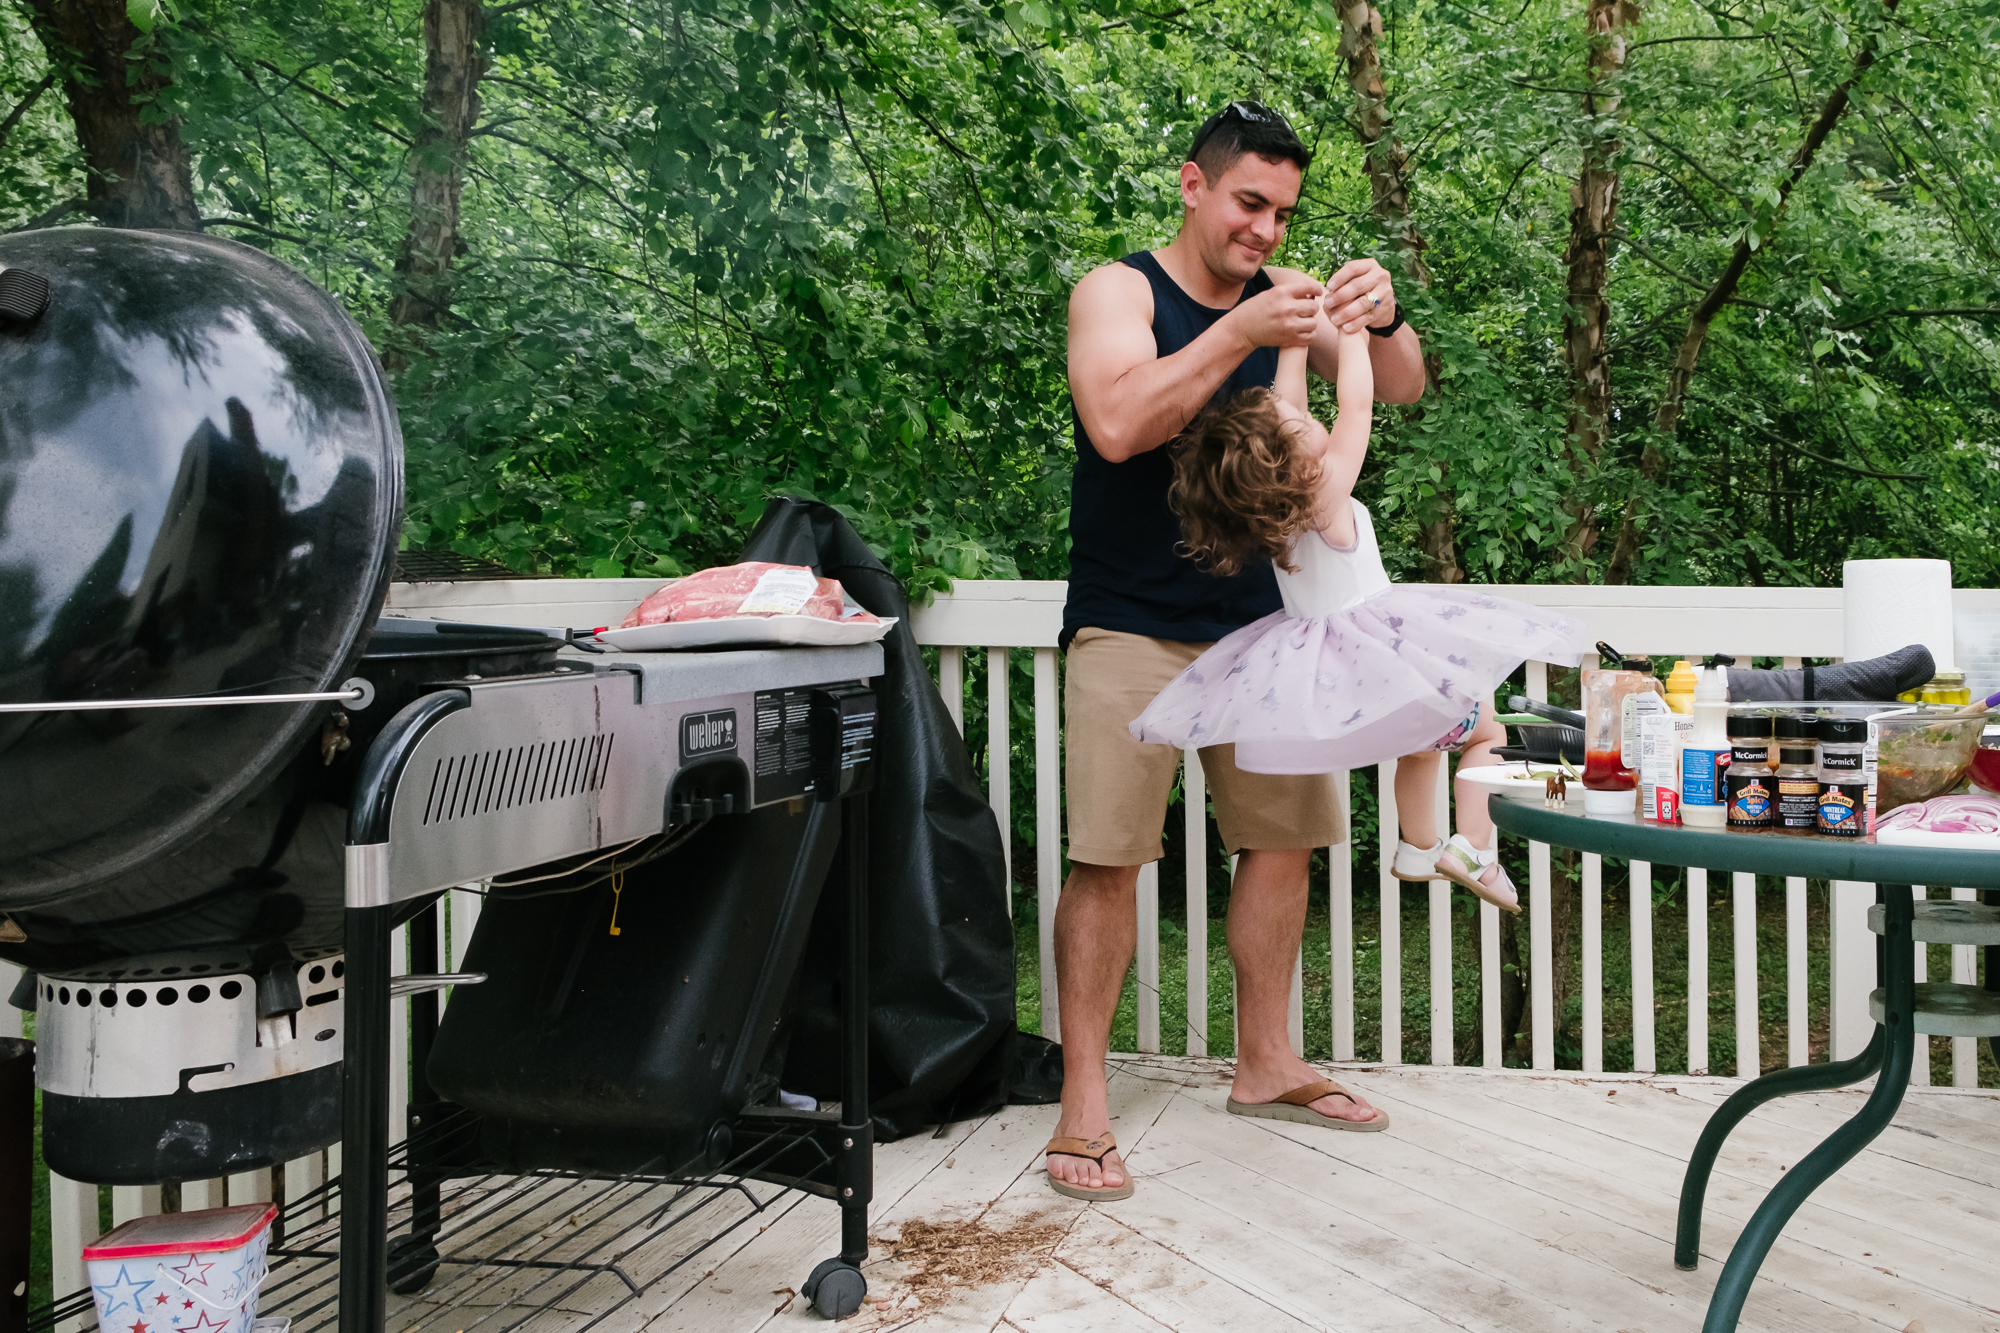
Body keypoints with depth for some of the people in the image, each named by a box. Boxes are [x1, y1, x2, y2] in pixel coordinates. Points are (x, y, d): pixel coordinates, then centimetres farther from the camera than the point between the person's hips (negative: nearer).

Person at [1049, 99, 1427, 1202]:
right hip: (1132, 625, -5)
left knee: (1282, 835, 9)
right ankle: (1083, 1103, 0)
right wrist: (1240, 334, -27)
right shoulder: (1118, 291, -4)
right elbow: (1118, 425, -21)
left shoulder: (1282, 295, 10)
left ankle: (1265, 1059, 25)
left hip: (1259, 620, 6)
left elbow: (1401, 391, 6)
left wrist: (1382, 320, -15)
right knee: (1109, 855, -9)